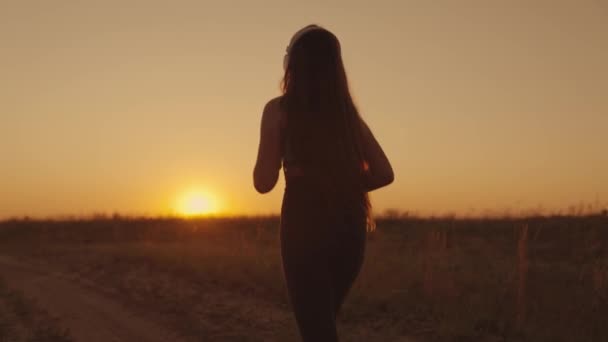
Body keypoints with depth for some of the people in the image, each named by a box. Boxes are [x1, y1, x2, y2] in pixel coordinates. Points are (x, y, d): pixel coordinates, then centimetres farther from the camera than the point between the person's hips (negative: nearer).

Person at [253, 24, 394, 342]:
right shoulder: (348, 113, 10)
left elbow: (264, 182, -8)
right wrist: (341, 189, 13)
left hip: (304, 224, -5)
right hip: (349, 226, 5)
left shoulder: (279, 110, -3)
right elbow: (383, 173, 4)